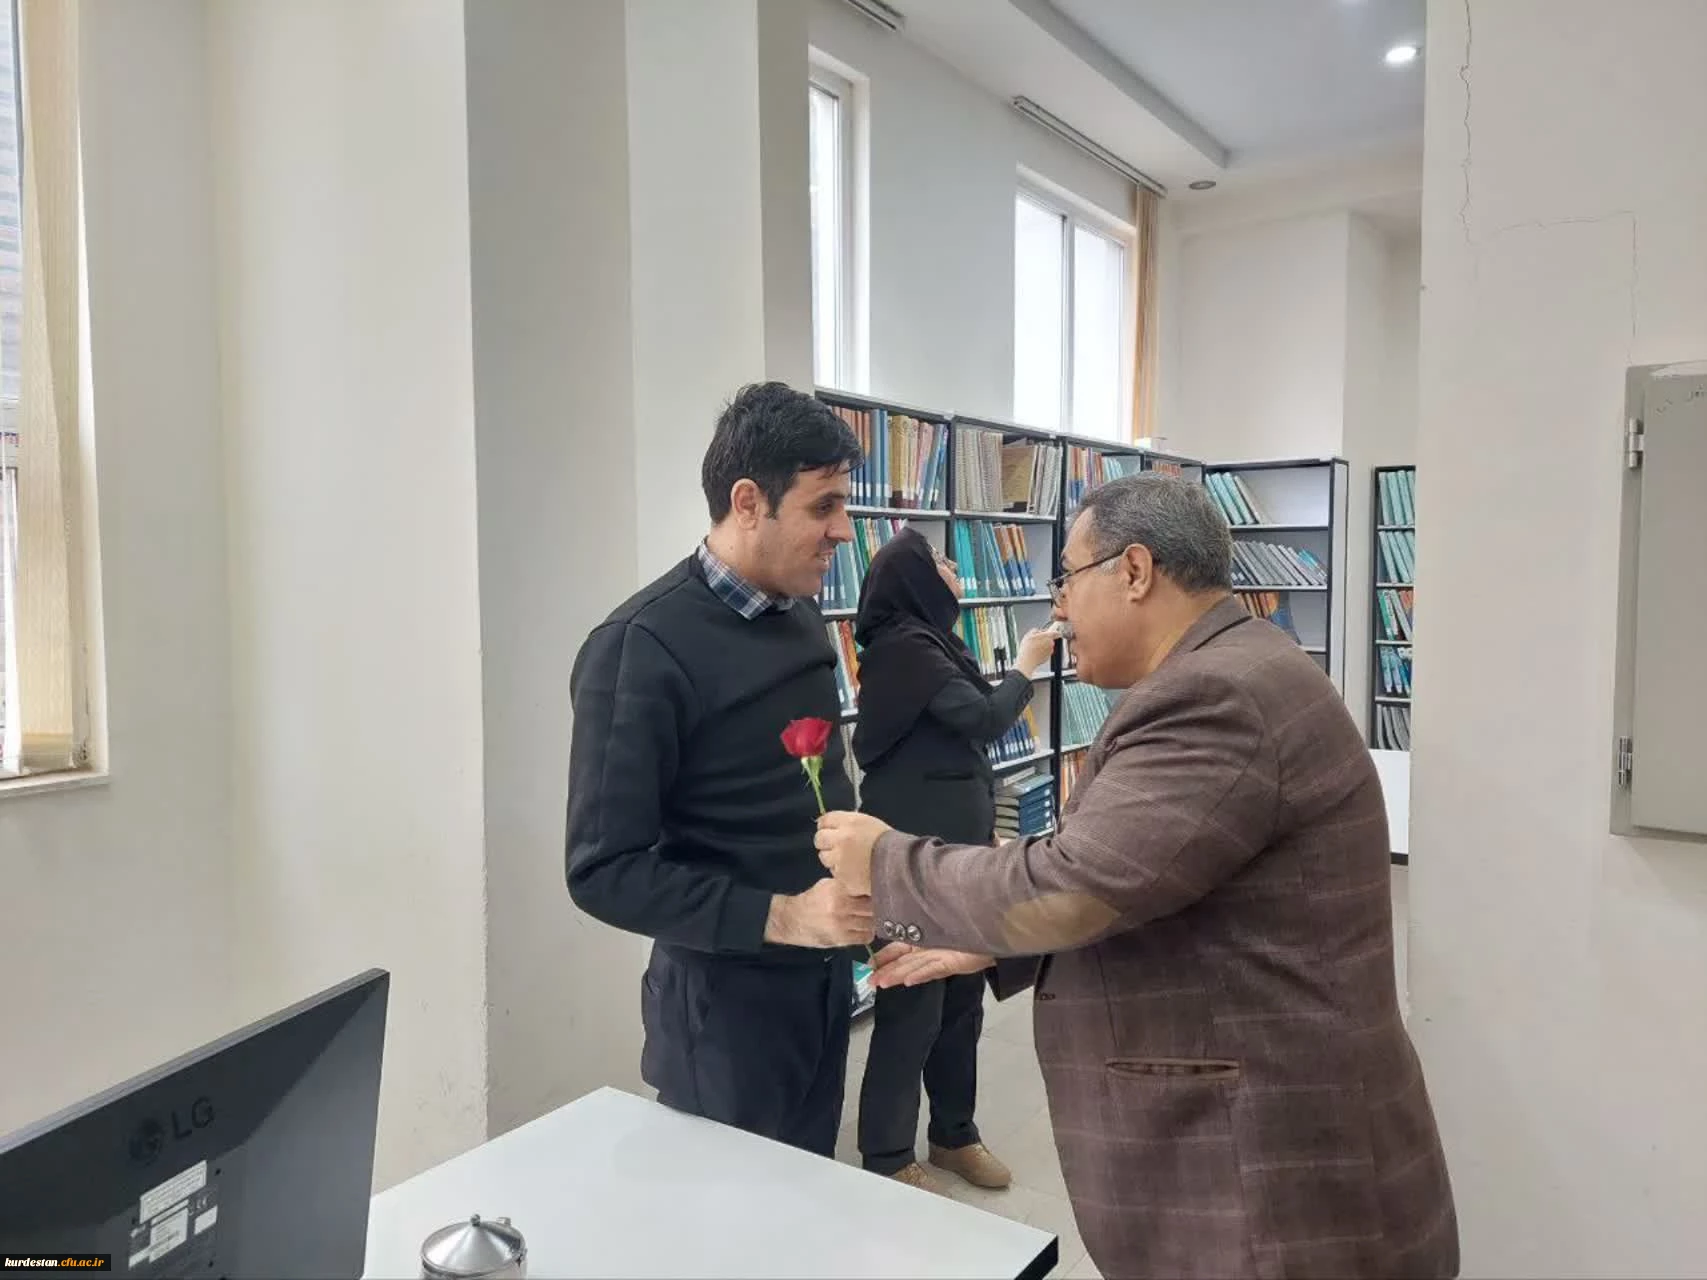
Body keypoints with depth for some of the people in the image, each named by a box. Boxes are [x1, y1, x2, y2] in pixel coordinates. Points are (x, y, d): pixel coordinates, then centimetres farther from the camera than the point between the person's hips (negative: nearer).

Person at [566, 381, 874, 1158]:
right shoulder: (642, 648, -20)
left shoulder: (802, 616, 4)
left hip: (823, 976, 7)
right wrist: (780, 918, -26)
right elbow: (605, 869, -21)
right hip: (727, 994, -7)